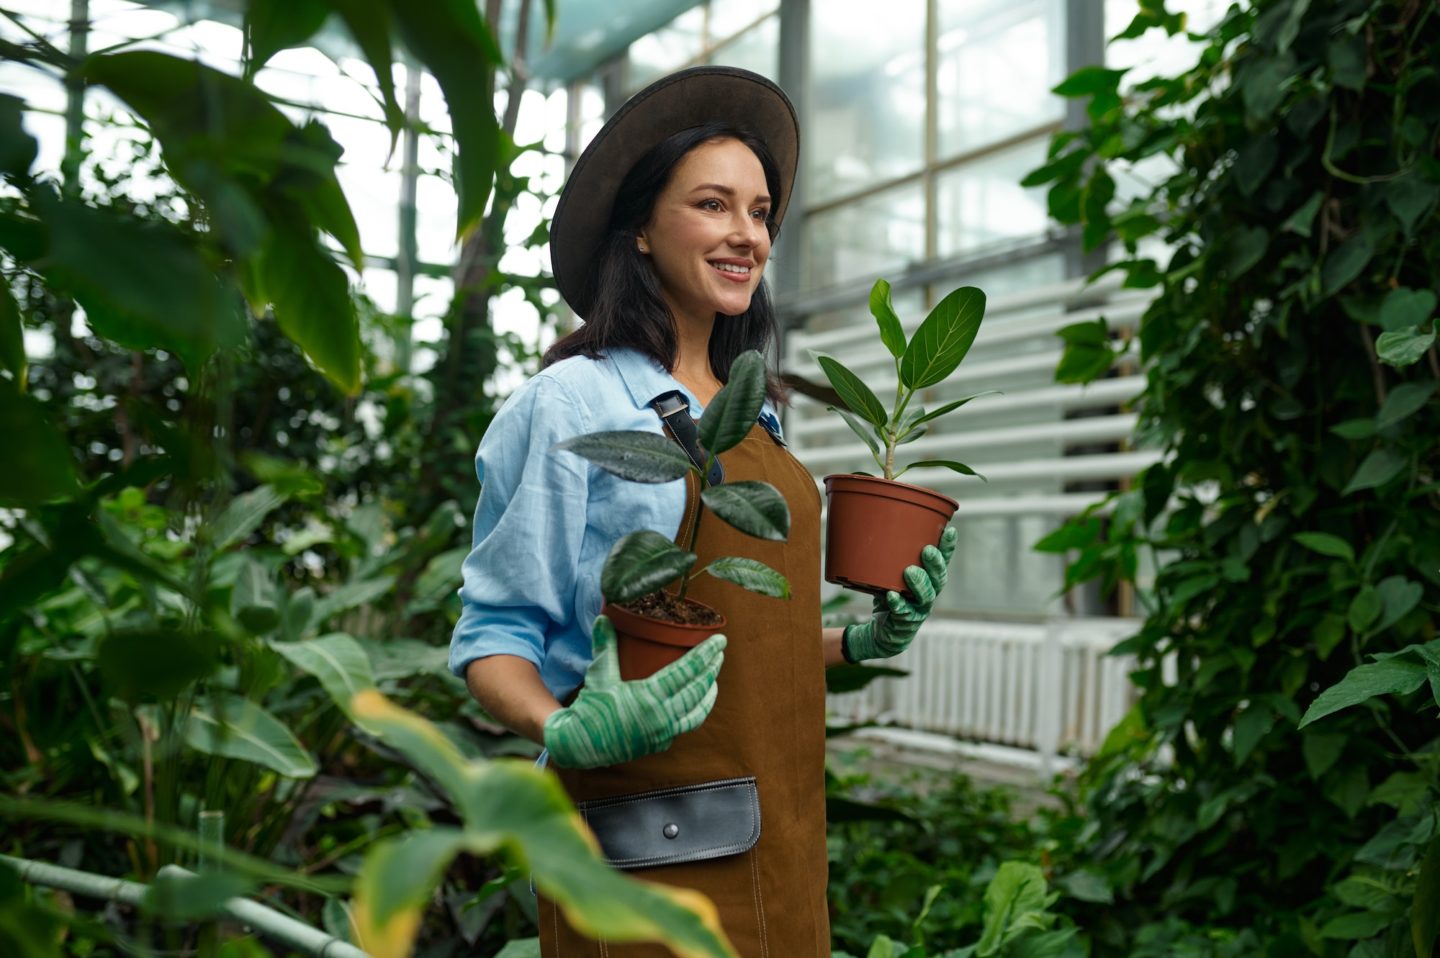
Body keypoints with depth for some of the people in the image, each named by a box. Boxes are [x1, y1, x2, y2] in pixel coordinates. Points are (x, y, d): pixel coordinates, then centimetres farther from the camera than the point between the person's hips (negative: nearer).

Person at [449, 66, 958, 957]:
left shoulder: (755, 418, 11)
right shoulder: (573, 401, -10)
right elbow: (495, 634, -9)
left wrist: (859, 644, 4)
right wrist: (564, 732, -27)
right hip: (649, 841, -7)